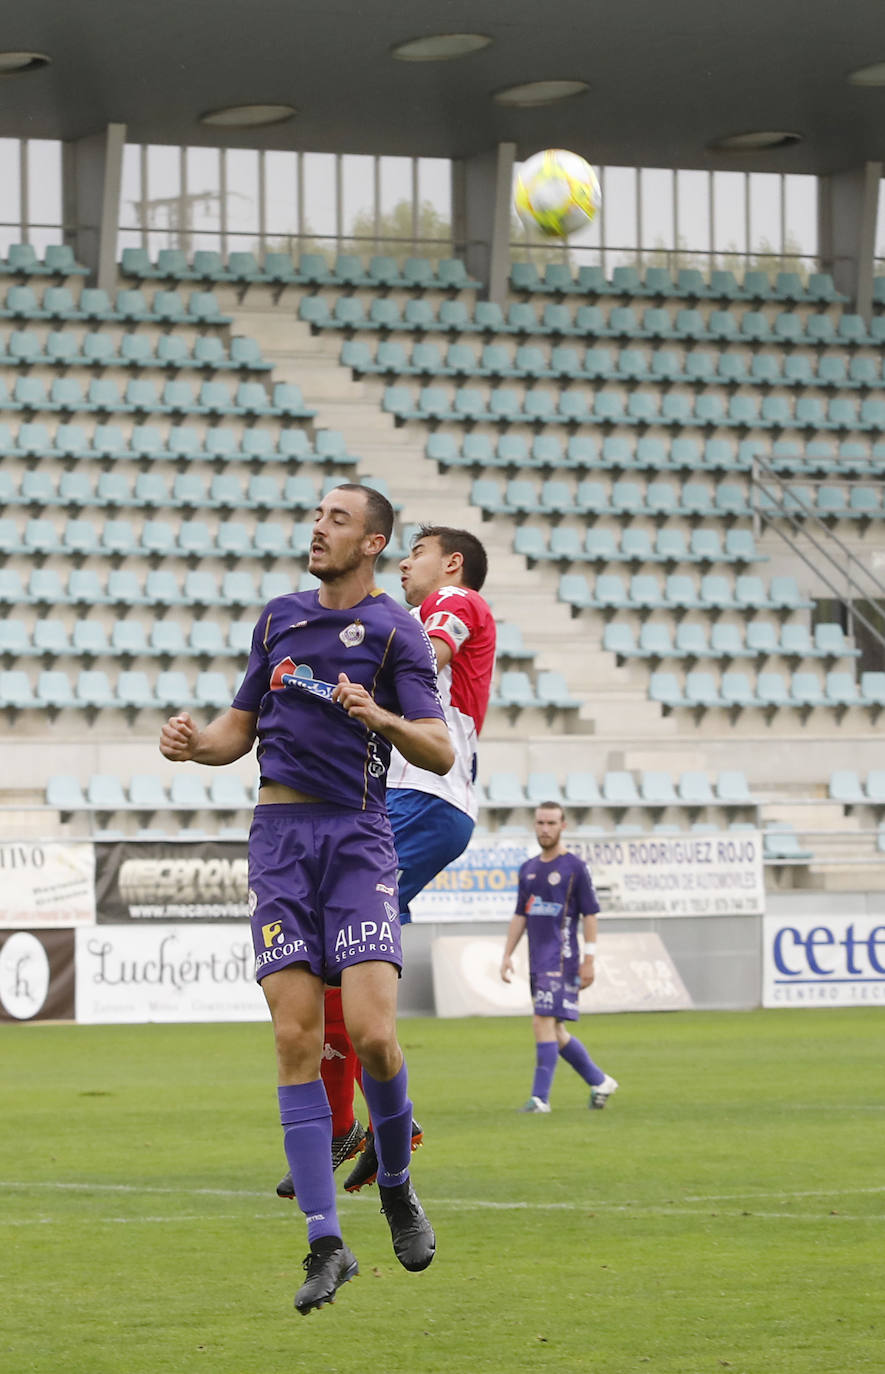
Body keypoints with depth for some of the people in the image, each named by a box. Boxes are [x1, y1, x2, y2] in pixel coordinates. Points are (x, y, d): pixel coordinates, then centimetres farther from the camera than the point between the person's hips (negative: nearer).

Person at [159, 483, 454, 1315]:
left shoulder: (393, 630, 1)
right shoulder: (279, 618, 16)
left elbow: (441, 752, -6)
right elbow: (241, 727, 23)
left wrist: (380, 718, -24)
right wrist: (193, 742, 1)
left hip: (357, 839, -4)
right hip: (279, 837, 4)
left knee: (371, 1033, -16)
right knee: (296, 1040, -6)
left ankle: (397, 1187, 12)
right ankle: (326, 1243, -4)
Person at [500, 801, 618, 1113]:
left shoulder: (574, 868, -3)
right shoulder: (528, 869, 15)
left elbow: (590, 914, -5)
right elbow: (520, 915, 19)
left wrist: (589, 959, -10)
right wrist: (507, 955, 11)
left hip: (561, 959, -7)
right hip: (537, 961, 7)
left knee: (544, 1023, -15)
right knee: (554, 1032, 10)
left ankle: (540, 1097, -14)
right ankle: (600, 1082, 25)